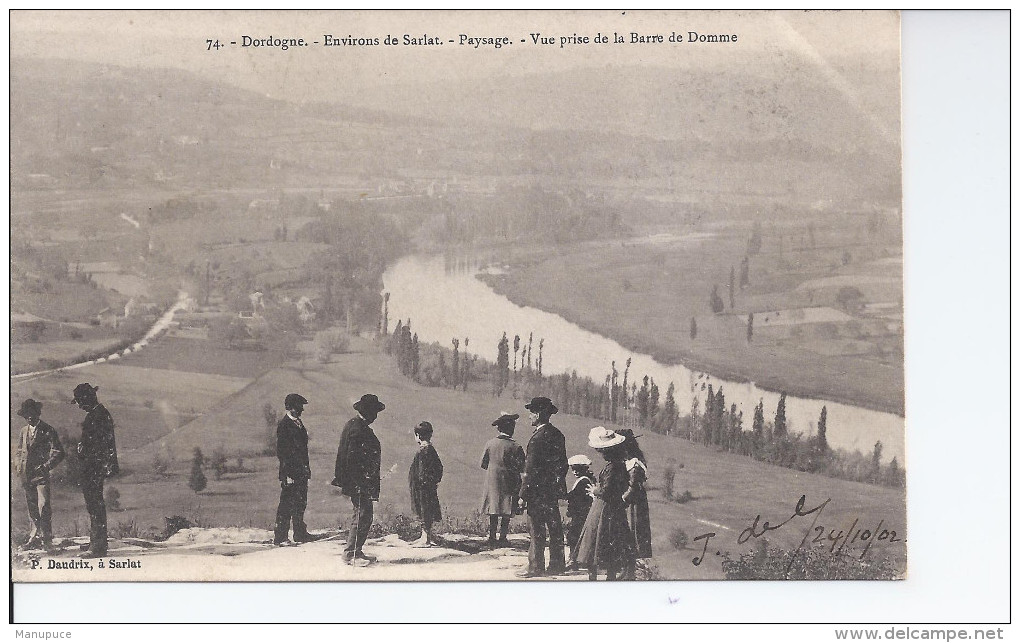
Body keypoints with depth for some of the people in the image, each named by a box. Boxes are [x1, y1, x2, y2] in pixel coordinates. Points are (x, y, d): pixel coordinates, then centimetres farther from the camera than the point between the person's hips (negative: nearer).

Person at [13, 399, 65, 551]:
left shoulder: (48, 431, -4)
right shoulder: (24, 431, 15)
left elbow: (58, 453, -8)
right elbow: (19, 451, 24)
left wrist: (45, 467, -18)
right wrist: (18, 465, 6)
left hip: (41, 475, -6)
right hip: (27, 475, 6)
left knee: (43, 506, -12)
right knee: (32, 508, 12)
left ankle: (47, 538, -8)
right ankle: (35, 535, 21)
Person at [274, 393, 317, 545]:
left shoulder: (298, 423, 14)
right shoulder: (284, 424, -12)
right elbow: (281, 451, -16)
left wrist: (306, 467, 18)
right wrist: (287, 474, -19)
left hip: (301, 471, 9)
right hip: (290, 471, -9)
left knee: (300, 503, 14)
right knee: (286, 505, -6)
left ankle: (300, 534, 22)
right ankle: (280, 537, -2)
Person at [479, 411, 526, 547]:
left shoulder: (490, 444, -2)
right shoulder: (515, 447, -13)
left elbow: (483, 464, 5)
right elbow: (521, 468, -9)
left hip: (492, 481, 4)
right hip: (508, 483, -4)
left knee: (493, 513, 9)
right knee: (506, 514, 3)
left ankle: (492, 537, 9)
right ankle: (503, 538, 3)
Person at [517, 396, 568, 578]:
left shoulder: (538, 438, -17)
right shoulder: (557, 435, 10)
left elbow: (530, 470, -17)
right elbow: (563, 464, 16)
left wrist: (523, 495, -14)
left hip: (538, 492, -9)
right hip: (554, 490, 9)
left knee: (536, 530, -3)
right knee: (555, 528, 12)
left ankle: (536, 567, 0)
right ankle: (557, 564, 18)